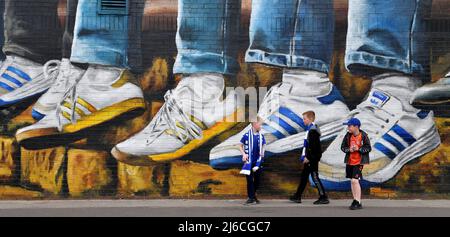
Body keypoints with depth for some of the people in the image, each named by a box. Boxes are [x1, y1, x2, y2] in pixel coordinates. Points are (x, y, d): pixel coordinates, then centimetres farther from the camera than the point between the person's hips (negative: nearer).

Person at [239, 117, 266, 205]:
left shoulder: (261, 136, 4)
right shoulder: (247, 135, -8)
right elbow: (240, 146, 1)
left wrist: (262, 152, -3)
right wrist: (244, 154, -13)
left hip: (258, 161, 4)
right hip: (249, 161, -4)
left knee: (257, 179, 8)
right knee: (249, 179, -2)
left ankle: (254, 195, 24)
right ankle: (251, 198, 4)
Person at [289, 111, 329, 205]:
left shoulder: (312, 130, -17)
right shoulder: (310, 129, 15)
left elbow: (312, 146, -23)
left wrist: (308, 157, -20)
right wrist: (305, 157, 20)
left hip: (312, 159, -11)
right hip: (309, 159, 11)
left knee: (315, 177, -6)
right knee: (304, 177, 13)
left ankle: (323, 197, 0)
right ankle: (297, 197, 20)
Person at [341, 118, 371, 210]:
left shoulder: (363, 136, -12)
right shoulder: (348, 136, 0)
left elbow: (368, 148, -9)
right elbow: (343, 147, 6)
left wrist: (358, 149, -23)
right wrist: (349, 149, -14)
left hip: (359, 162, -6)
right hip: (349, 161, 6)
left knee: (355, 180, -14)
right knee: (352, 181, 11)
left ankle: (358, 203, -7)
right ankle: (355, 201, 22)